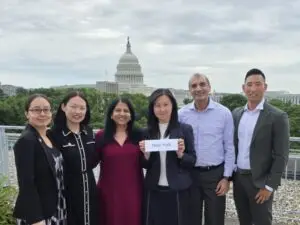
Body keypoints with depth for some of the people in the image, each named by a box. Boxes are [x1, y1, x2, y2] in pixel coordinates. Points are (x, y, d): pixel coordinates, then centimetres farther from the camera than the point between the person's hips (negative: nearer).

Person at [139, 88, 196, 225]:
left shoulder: (185, 129, -3)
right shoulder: (148, 132, 3)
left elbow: (192, 161, -1)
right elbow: (146, 166, 8)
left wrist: (181, 154, -19)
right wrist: (146, 154, -11)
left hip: (178, 191, -2)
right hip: (153, 191, 2)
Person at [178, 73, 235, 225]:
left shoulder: (224, 113, -6)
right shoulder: (182, 114, -2)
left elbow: (229, 148, -3)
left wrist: (226, 177, -6)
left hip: (215, 174, -1)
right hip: (190, 174, 2)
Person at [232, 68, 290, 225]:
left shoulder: (277, 117, -11)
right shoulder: (236, 113, 5)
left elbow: (281, 156, -12)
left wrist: (269, 186, -14)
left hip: (260, 181, -5)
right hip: (238, 178, 5)